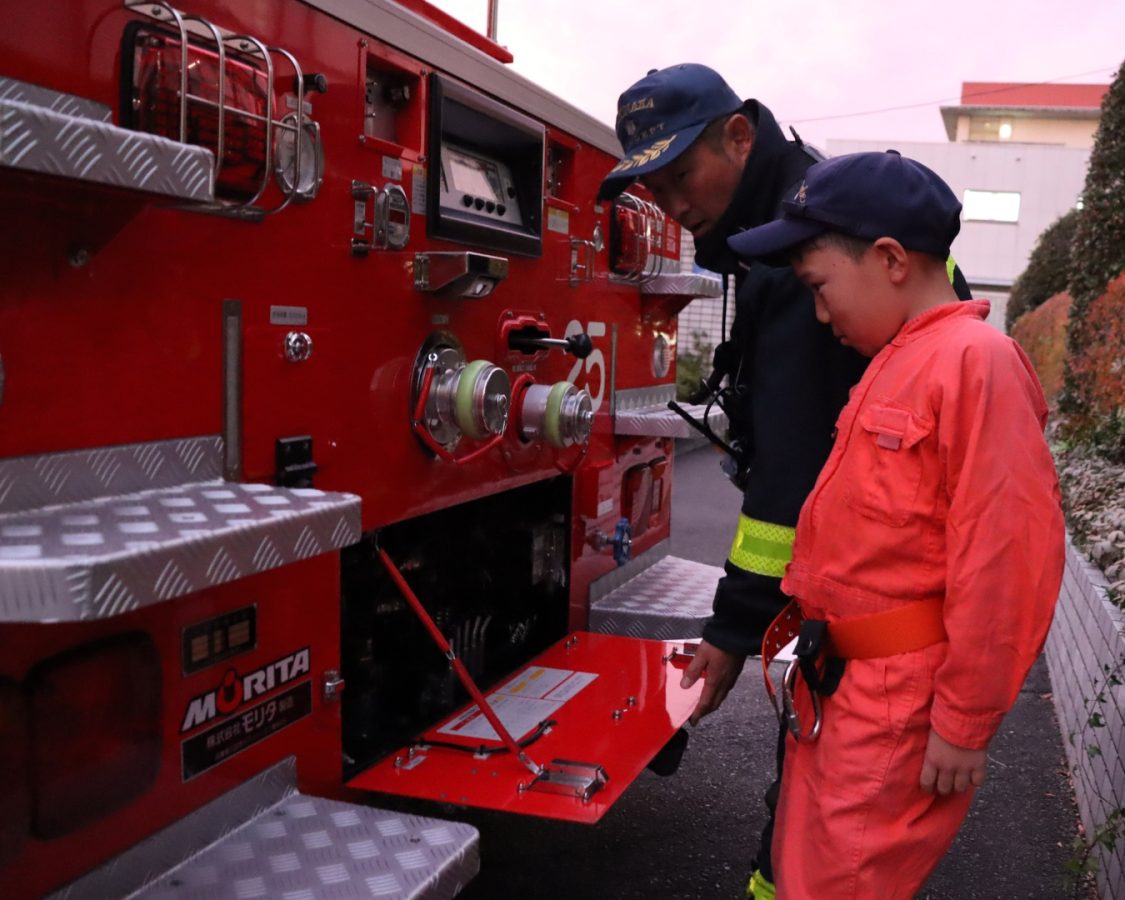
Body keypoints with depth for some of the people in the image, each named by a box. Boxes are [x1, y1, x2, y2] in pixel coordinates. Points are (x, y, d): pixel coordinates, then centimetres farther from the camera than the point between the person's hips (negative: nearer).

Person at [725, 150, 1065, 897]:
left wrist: (966, 723, -17)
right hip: (841, 688, 9)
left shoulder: (973, 360, -18)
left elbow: (1006, 561, -22)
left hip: (901, 708, -9)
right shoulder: (897, 361, 12)